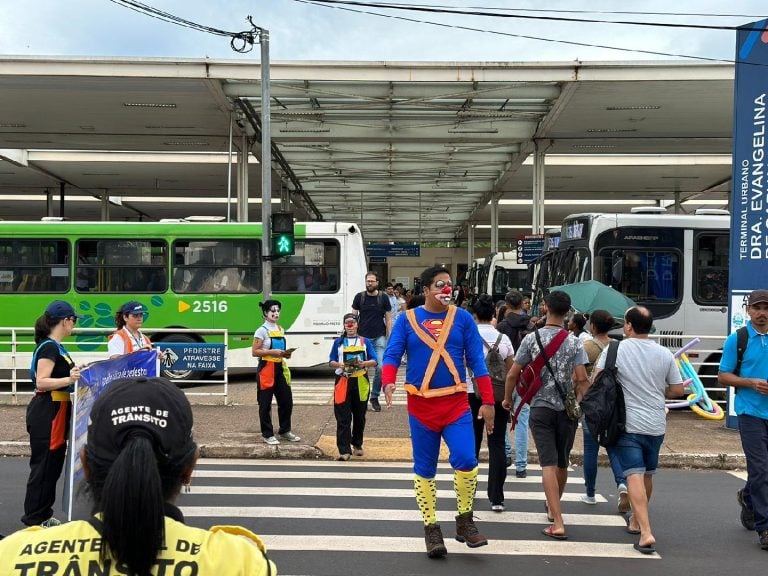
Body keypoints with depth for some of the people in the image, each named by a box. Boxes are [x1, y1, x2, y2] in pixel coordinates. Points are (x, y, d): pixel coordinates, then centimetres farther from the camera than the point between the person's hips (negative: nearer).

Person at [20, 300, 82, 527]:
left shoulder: (54, 346, 13)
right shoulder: (49, 347, -17)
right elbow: (41, 382, -25)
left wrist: (76, 375, 23)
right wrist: (69, 379, -36)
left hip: (55, 413, 10)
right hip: (46, 414, -10)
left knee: (53, 465, 15)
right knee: (43, 466, -3)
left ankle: (44, 515, 23)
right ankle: (33, 520, 5)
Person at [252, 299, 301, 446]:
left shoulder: (280, 330, 12)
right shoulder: (262, 330, -9)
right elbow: (254, 352, -13)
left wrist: (285, 353, 2)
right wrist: (272, 352, -22)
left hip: (280, 368, 7)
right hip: (266, 369, -7)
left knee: (286, 400, 8)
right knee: (265, 403, 1)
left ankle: (285, 431, 22)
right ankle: (267, 434, 10)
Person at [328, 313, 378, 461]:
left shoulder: (365, 341, 8)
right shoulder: (338, 342, 9)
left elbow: (374, 361, 3)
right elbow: (332, 362, 8)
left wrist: (363, 363, -17)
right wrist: (340, 365, -13)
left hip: (361, 382, 1)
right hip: (343, 381, -1)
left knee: (359, 416, 11)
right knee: (343, 418, -7)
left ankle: (357, 445, 27)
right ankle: (344, 450, -9)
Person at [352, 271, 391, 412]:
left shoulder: (383, 297, 3)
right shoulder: (359, 297, 4)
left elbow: (388, 319, 6)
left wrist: (389, 337, 1)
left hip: (379, 337, -1)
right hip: (362, 337, 1)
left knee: (380, 367, -8)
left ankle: (375, 397, 6)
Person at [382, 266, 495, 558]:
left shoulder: (462, 318, 3)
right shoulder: (407, 319, 2)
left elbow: (477, 361, 3)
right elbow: (392, 355, -5)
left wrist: (488, 402, -2)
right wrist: (388, 383, -26)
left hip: (456, 404, 0)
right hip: (421, 405, 0)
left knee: (466, 461, -14)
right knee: (424, 470, 6)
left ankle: (464, 523, 7)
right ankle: (431, 529, 19)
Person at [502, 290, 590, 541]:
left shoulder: (532, 339, -4)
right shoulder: (574, 342, -2)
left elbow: (513, 373, -2)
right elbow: (582, 379, -10)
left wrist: (508, 399, 13)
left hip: (541, 407, -2)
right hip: (567, 408, 2)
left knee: (548, 464, -5)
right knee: (562, 463, 18)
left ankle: (557, 523, -13)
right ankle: (553, 508, 39)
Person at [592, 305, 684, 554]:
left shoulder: (616, 350, -8)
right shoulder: (665, 354, 1)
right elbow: (677, 389, 5)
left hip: (629, 423, -4)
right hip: (656, 424, 4)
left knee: (635, 475, -8)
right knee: (647, 474, 19)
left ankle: (646, 532, -20)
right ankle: (636, 520, 36)